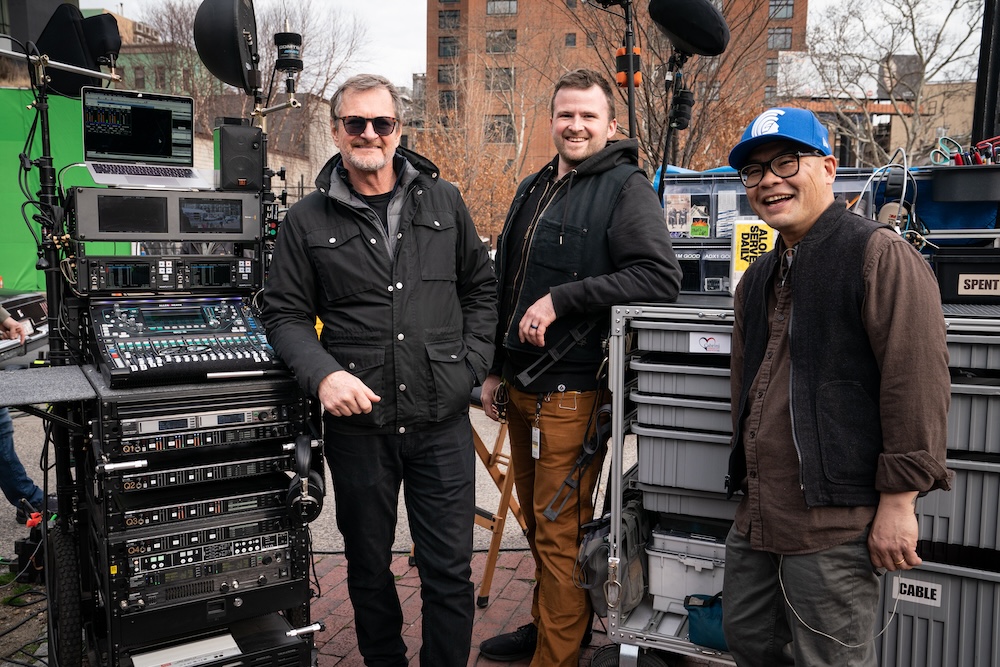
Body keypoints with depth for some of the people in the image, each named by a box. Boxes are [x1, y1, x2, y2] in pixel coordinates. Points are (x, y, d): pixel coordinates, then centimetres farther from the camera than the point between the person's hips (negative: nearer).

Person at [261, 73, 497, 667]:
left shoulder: (443, 202, 7)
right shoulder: (307, 223, 3)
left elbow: (481, 287, 13)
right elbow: (285, 313, 3)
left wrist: (471, 364, 1)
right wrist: (322, 373, -15)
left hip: (443, 420, 0)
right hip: (359, 423, 0)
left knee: (450, 570, 6)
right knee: (369, 566, 16)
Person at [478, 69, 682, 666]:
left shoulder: (626, 188, -7)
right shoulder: (534, 190, 17)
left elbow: (660, 277, -21)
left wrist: (562, 299, -21)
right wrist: (497, 368, 19)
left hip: (573, 391, -8)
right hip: (522, 387, 8)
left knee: (560, 533, 0)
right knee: (537, 520, 19)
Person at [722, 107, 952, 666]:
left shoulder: (880, 255, -11)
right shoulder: (759, 278, 15)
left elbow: (917, 382, -17)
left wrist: (898, 500, -17)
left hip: (836, 521, -8)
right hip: (758, 515, 9)